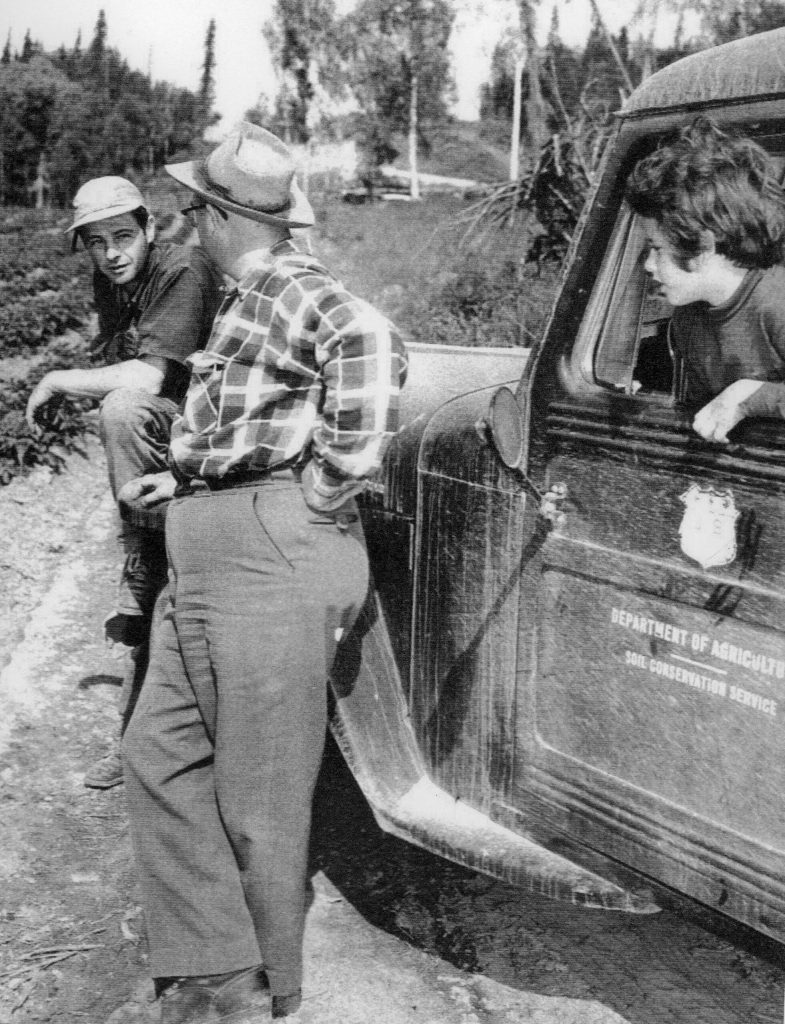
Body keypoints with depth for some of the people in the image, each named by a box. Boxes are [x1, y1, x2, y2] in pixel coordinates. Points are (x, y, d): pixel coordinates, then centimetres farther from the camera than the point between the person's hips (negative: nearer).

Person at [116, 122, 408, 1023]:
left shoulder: (291, 287, -11)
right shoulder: (247, 299, 20)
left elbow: (371, 346, -31)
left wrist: (334, 480, -25)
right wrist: (186, 480, 25)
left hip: (272, 553, -10)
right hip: (207, 558, 10)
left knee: (258, 794, 1)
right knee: (157, 754, 9)